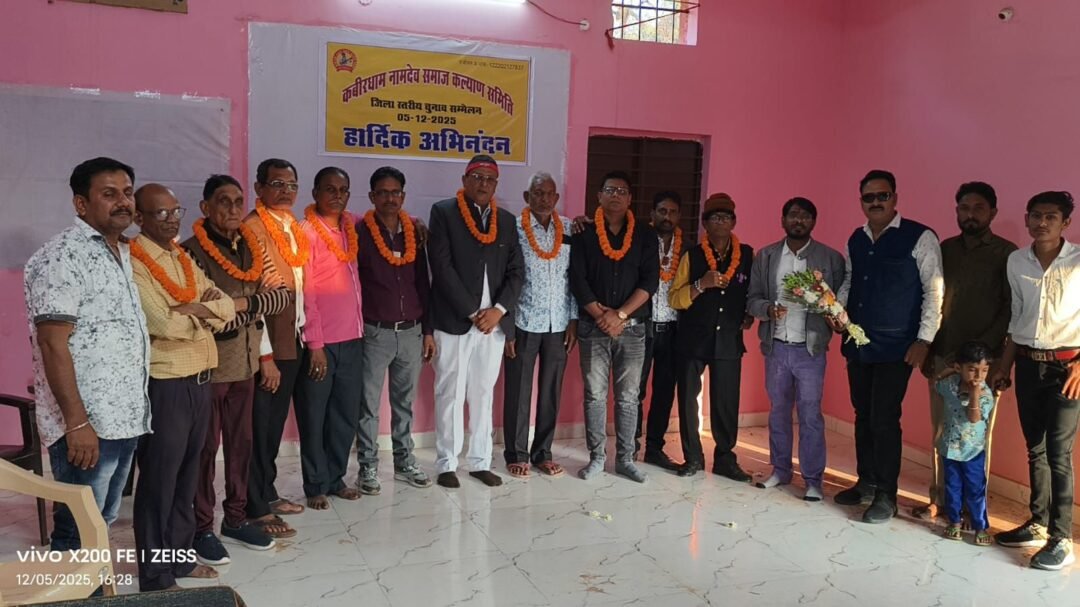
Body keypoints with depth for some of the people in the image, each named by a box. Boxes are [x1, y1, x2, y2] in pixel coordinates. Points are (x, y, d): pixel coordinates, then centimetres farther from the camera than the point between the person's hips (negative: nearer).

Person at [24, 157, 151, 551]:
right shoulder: (62, 256, -12)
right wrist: (77, 422, -22)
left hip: (125, 419, 8)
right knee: (76, 534, 2)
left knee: (102, 523, 18)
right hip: (87, 425, -8)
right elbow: (53, 343, -18)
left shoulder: (123, 253, 14)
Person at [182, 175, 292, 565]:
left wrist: (245, 304, -17)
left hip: (245, 364, 6)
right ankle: (201, 529, 19)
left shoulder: (253, 249, 8)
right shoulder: (191, 252, -11)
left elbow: (282, 294, -3)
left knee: (241, 442, 15)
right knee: (205, 448, 5)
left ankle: (235, 518, 30)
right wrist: (247, 312, -14)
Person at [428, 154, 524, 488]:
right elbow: (442, 266, -10)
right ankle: (446, 463, 13)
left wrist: (498, 310, -7)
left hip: (493, 320, 4)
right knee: (450, 394, 3)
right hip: (454, 320, -4)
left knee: (483, 393, 11)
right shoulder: (444, 212, -1)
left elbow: (516, 271, 8)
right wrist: (471, 312, -13)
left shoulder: (506, 220, 12)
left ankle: (480, 461, 21)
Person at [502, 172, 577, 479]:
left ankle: (542, 452, 23)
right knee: (518, 390, 5)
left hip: (559, 324, 3)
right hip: (523, 322, -3)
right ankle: (516, 454, 19)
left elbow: (575, 276, 7)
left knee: (551, 390, 10)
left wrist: (574, 320, 2)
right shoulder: (513, 228, -5)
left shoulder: (569, 229, 5)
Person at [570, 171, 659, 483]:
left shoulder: (645, 235, 6)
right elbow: (577, 280, -2)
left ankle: (625, 459, 14)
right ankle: (597, 457, 14)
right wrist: (601, 316, -11)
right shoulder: (585, 234, 4)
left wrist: (620, 314, -12)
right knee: (595, 395, 3)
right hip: (593, 327, 0)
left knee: (628, 397, 5)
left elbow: (650, 280, -3)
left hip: (632, 327, 1)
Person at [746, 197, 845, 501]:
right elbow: (751, 299, 5)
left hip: (810, 349, -3)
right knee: (778, 410, 12)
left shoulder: (831, 258, -1)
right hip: (775, 347, 3)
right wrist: (768, 309, -15)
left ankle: (813, 479, 9)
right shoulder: (765, 256, 6)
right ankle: (780, 470, 25)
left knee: (810, 414, 0)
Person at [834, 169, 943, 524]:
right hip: (857, 344, 6)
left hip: (895, 346, -6)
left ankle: (886, 495, 8)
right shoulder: (856, 240, 10)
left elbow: (934, 292, -9)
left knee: (884, 419, -6)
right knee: (863, 415, 13)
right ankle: (866, 483, 27)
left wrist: (924, 340, -13)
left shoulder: (920, 238, -8)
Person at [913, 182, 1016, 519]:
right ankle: (938, 498, 18)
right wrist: (927, 349, 6)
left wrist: (983, 349, -13)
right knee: (941, 431, 8)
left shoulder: (1007, 253, -2)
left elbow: (1011, 309, -5)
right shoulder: (945, 249, 10)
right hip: (943, 355, 3)